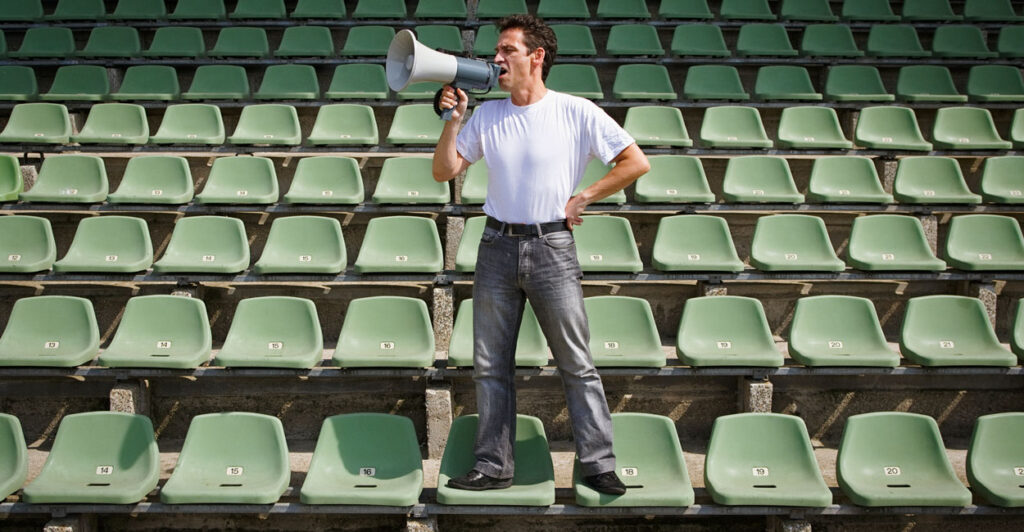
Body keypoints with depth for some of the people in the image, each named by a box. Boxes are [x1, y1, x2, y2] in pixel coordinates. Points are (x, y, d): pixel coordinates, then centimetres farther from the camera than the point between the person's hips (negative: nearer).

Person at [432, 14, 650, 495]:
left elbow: (636, 163, -2)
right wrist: (453, 121, -5)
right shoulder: (487, 115, 7)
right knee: (490, 365, 6)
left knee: (577, 364, 1)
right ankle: (493, 467, 16)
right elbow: (444, 172, 7)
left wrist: (582, 199, -3)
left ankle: (598, 464, 10)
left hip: (552, 248, -4)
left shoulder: (577, 112, -4)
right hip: (497, 246, 4)